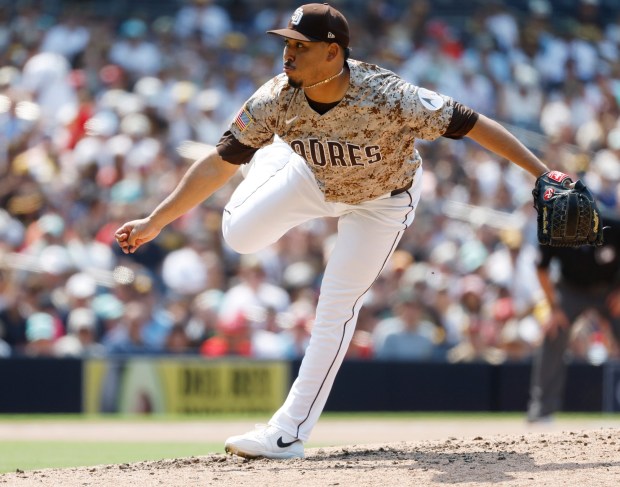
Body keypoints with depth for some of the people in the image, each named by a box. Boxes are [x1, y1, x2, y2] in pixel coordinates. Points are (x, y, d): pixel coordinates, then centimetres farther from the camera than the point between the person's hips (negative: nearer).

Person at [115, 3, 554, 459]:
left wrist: (543, 173, -35)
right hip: (315, 180, 3)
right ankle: (272, 158, 27)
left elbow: (473, 124, -35)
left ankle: (289, 432, 0)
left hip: (383, 198, -3)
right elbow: (218, 164, -24)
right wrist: (155, 222, -27)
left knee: (336, 306, -8)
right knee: (240, 235, -8)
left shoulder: (388, 97, -41)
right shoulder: (276, 100, -31)